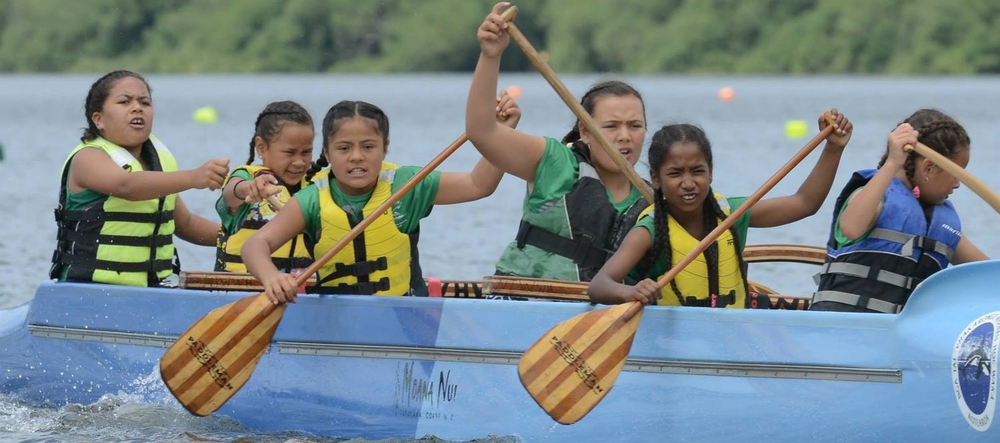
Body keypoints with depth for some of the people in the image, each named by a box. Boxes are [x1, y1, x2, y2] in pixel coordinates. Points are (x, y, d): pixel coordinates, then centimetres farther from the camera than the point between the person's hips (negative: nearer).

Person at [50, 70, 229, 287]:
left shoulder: (161, 159, 14)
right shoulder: (88, 158, -10)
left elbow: (184, 223, 27)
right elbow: (126, 185, -32)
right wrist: (194, 177, -46)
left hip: (151, 290, 6)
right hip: (88, 292, -6)